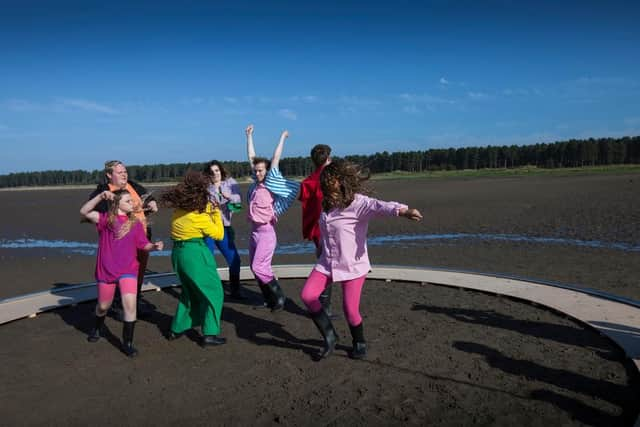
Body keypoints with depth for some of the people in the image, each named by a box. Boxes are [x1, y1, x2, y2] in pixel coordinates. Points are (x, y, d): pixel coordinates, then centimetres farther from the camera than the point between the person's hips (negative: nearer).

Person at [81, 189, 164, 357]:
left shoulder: (135, 222, 1)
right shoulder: (105, 219, -5)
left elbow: (143, 245, 2)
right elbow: (84, 211, -20)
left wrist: (154, 246, -18)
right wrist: (100, 196, -29)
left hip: (128, 270, 0)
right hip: (106, 270, 0)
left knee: (130, 304, -15)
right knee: (103, 306, 18)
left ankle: (128, 343, 2)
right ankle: (97, 329, 52)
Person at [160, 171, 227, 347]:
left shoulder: (180, 208, 3)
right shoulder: (200, 216, -16)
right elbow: (219, 235, -5)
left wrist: (209, 208, 15)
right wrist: (217, 214, 4)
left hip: (178, 252, 8)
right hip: (195, 254, -8)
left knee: (190, 292, 24)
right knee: (213, 292, 4)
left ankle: (177, 329, 30)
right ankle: (209, 334, 3)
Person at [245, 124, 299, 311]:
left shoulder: (271, 184, -6)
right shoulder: (257, 183, 9)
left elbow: (275, 159, -9)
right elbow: (251, 157, 13)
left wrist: (283, 137, -4)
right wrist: (249, 135, 15)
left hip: (267, 231, -7)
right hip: (254, 230, 7)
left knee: (259, 267, -9)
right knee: (255, 267, 9)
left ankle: (278, 298, 5)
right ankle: (269, 299, 21)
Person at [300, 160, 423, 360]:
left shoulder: (357, 202, -18)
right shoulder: (328, 204, 3)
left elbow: (379, 206, -38)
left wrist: (403, 210, -55)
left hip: (353, 265, -6)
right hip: (327, 263, 6)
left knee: (350, 309, -2)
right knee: (307, 295, -6)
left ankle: (359, 343, 30)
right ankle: (330, 337, 14)